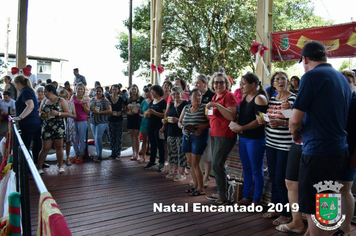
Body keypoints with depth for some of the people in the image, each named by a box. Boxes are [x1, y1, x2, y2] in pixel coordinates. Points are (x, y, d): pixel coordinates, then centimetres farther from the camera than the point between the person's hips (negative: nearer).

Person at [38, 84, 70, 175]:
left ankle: (60, 166, 18)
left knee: (59, 147, 5)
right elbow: (39, 113, 19)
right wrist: (41, 115, -5)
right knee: (45, 148, 0)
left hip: (58, 127, -2)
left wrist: (58, 113, -18)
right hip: (46, 127, 2)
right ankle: (39, 167, 9)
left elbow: (68, 113, -4)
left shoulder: (61, 101, -1)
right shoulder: (44, 101, 12)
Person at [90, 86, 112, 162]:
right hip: (93, 122, 6)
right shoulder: (91, 100, 13)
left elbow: (110, 111, -11)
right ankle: (98, 155, 19)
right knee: (96, 139, 10)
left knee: (98, 138, -11)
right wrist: (92, 109, -2)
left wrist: (99, 112, -18)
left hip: (101, 122, -6)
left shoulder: (105, 100, -4)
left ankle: (99, 156, -1)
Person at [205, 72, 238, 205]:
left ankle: (223, 197, 3)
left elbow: (232, 116, -21)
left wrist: (217, 105, -24)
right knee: (217, 164, 12)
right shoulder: (214, 97, 16)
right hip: (214, 134, 9)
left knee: (217, 164, -9)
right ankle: (220, 193, 24)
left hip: (225, 135, -9)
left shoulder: (229, 96, -10)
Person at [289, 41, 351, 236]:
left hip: (318, 152, -9)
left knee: (312, 211, 3)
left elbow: (296, 119, -16)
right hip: (339, 152, 9)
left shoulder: (312, 76, -12)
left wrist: (295, 133, 6)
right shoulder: (342, 78, 13)